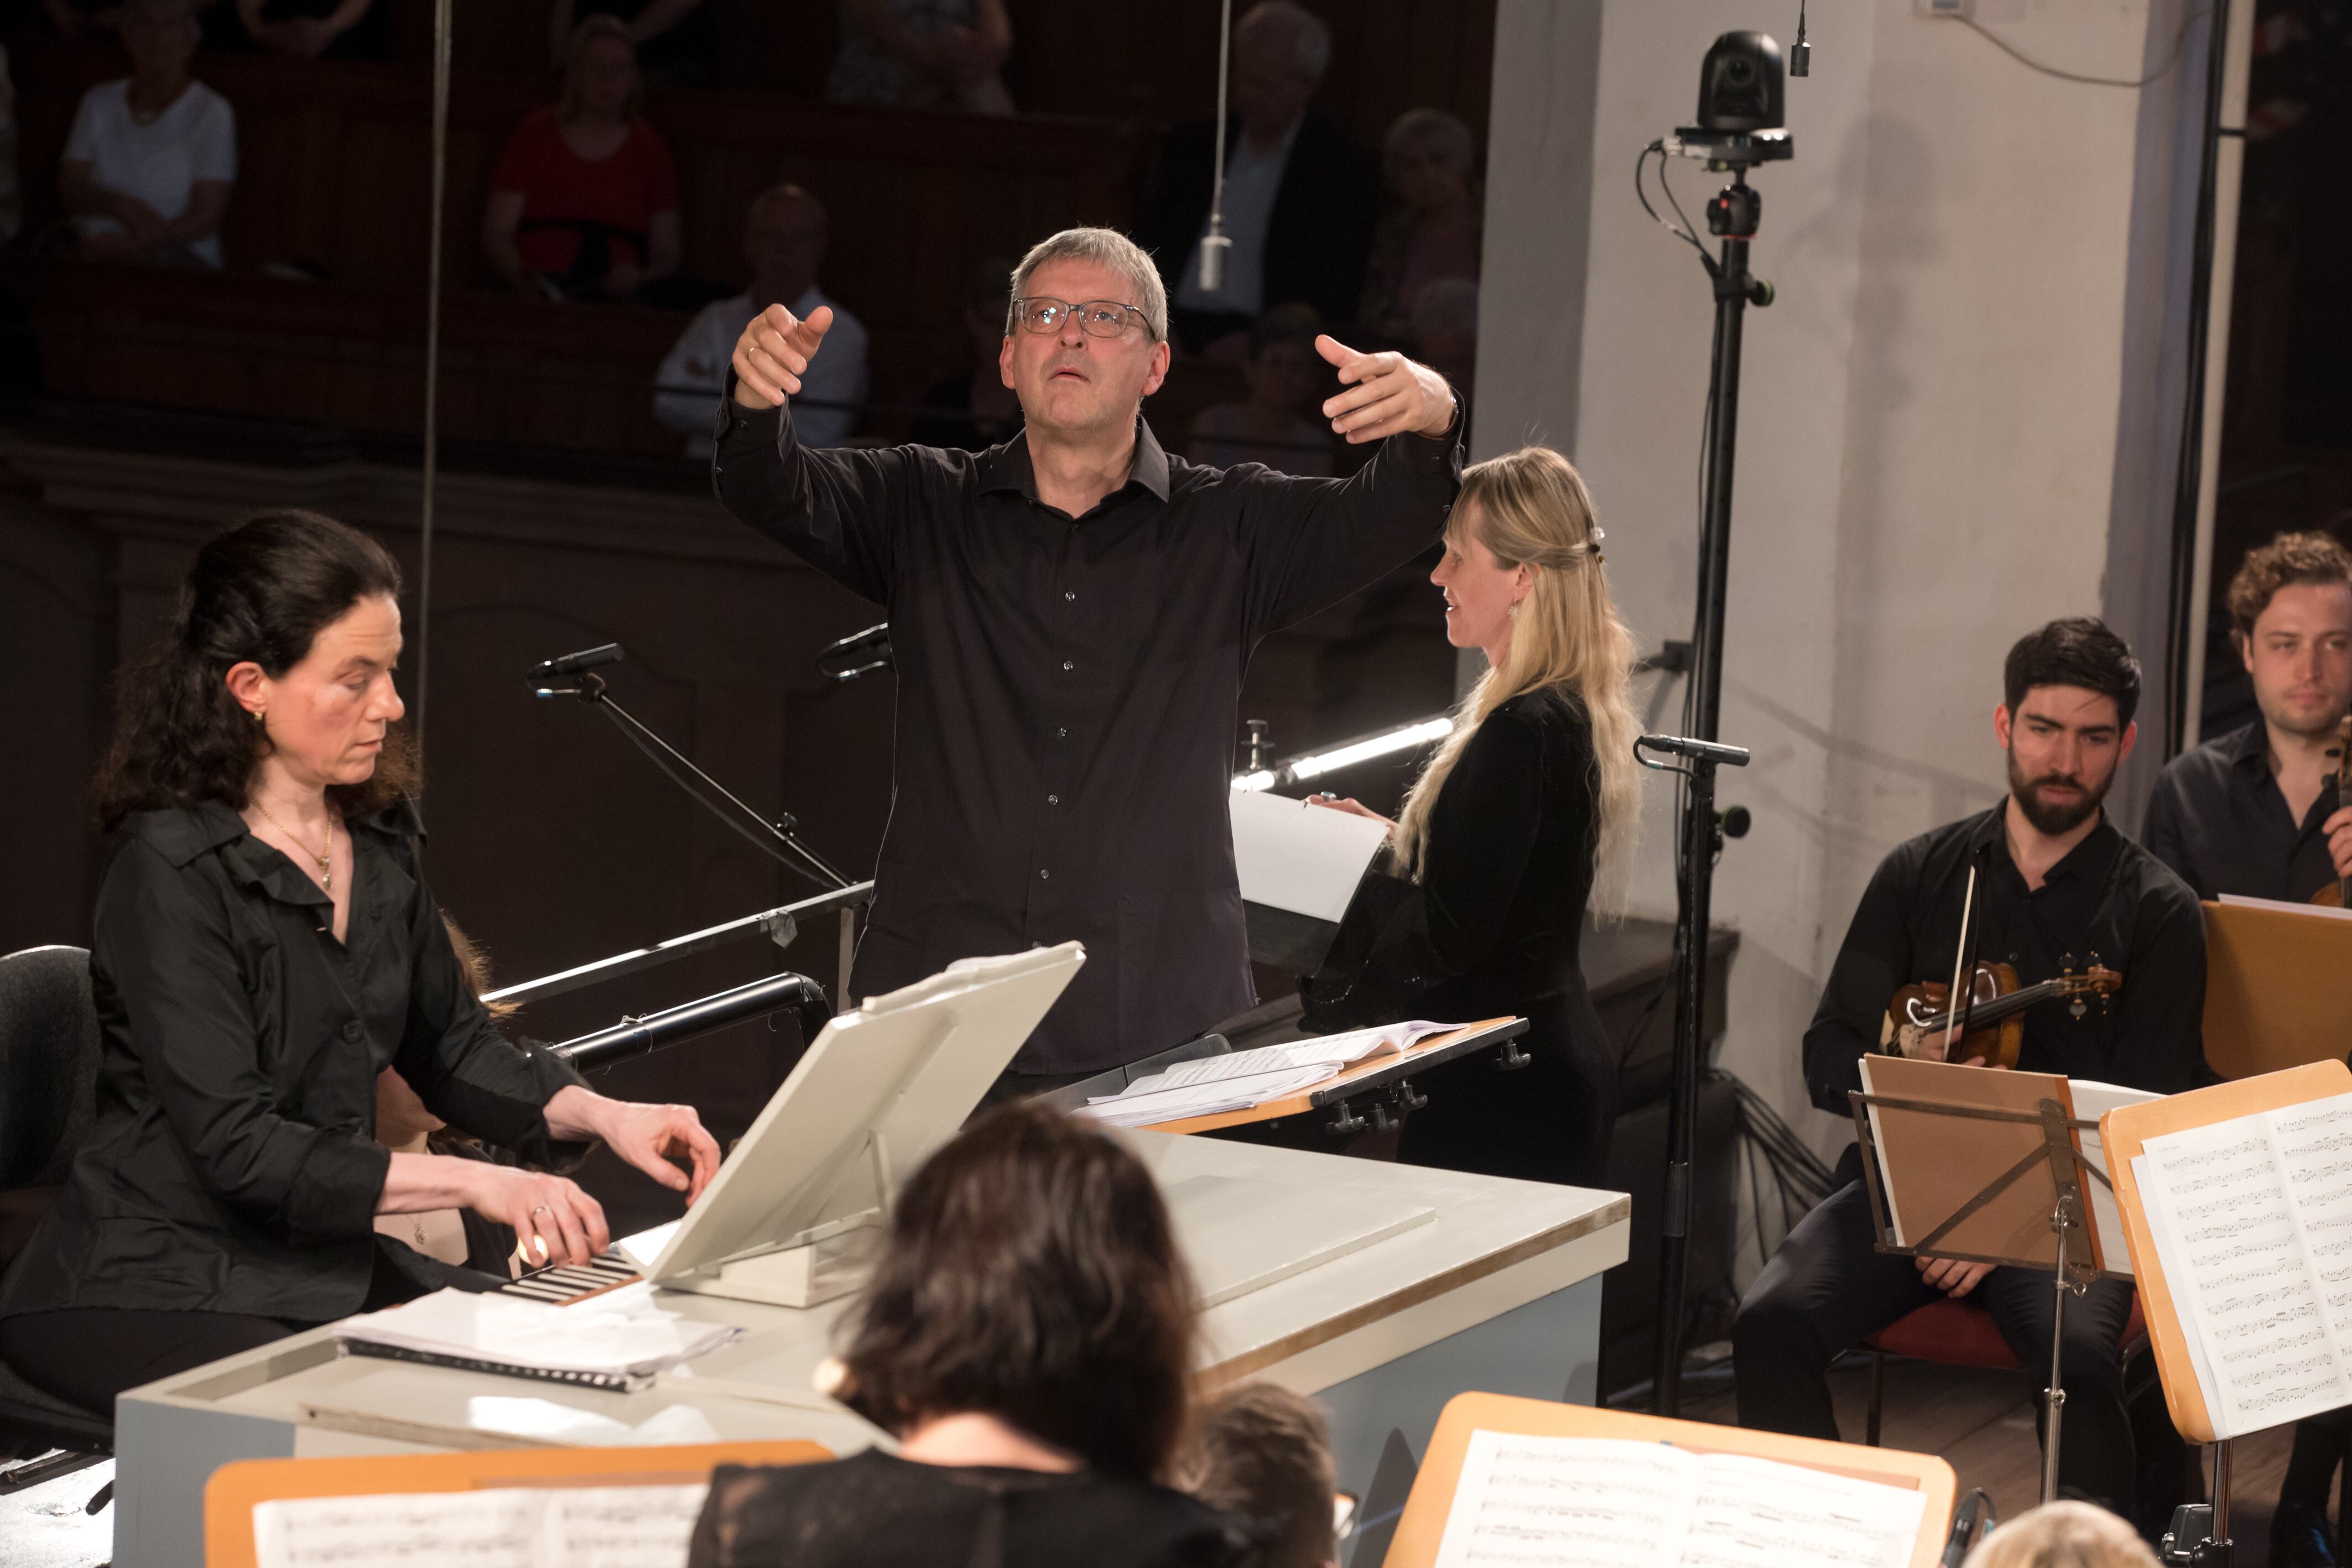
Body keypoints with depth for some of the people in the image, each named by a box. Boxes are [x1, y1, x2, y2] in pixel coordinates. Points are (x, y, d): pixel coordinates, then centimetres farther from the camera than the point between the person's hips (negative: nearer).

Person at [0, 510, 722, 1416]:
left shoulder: (376, 839, 7)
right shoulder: (172, 873, -18)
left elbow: (449, 1048, 17)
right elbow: (235, 1146, -24)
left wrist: (600, 1115, -1)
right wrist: (471, 1183, -30)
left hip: (326, 1263, 8)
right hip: (156, 1293, -8)